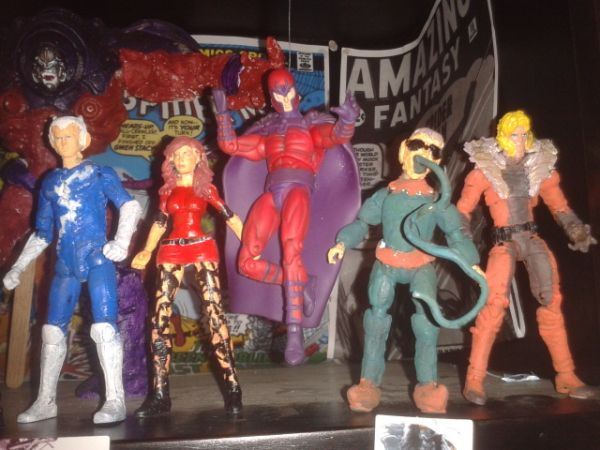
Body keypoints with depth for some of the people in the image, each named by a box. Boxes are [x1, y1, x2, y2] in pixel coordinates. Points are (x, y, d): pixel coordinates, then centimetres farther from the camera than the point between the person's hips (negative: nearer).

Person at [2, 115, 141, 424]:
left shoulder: (100, 174, 4)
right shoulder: (49, 182, 17)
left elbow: (130, 205, -9)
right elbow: (42, 233, 21)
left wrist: (122, 240, -27)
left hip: (98, 258, -5)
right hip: (65, 264, 5)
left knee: (104, 327, -13)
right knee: (52, 331, 7)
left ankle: (115, 401, -7)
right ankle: (45, 401, 20)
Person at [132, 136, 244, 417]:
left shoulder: (206, 188, 9)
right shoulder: (167, 190, 16)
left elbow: (229, 216, 5)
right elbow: (159, 223, 18)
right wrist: (147, 251, 6)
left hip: (202, 250, -3)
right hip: (172, 252, 3)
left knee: (215, 314, -13)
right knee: (159, 320, -6)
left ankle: (232, 387, -7)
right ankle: (160, 395, 0)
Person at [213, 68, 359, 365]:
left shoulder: (311, 124, 18)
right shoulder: (267, 132, 28)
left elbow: (337, 135, -2)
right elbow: (230, 145, 25)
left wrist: (347, 121, -24)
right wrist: (222, 113, 17)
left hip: (298, 189, -4)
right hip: (271, 193, 5)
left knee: (291, 252, -30)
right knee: (248, 263, -12)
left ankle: (295, 332, -31)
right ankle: (303, 284, 1)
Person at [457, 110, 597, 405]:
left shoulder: (541, 166, 7)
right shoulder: (485, 169, -4)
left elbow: (559, 205, 14)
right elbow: (463, 210, -1)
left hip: (533, 239, 4)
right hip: (504, 242, -4)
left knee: (551, 303, 5)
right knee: (494, 305, -15)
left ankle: (566, 377, 20)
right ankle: (474, 379, -5)